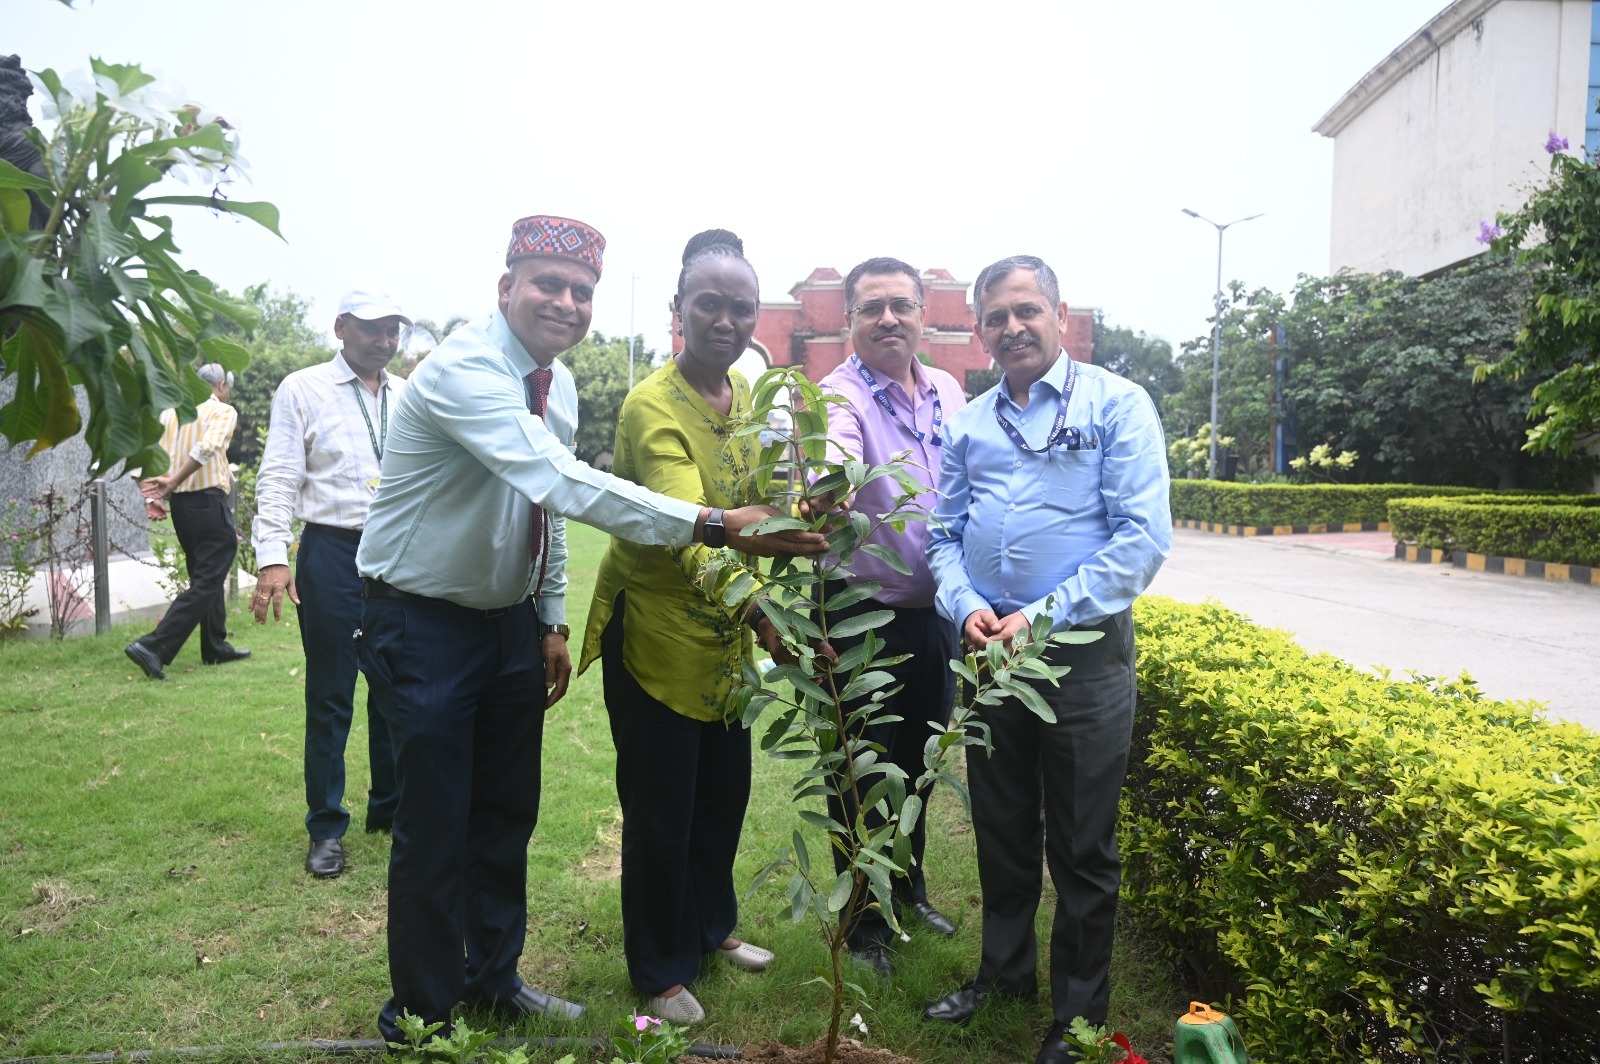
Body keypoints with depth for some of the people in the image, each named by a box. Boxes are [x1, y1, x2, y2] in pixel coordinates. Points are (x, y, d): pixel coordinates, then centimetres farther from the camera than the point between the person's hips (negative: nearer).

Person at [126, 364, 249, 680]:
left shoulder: (171, 412, 13)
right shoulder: (223, 411, -5)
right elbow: (207, 448, -23)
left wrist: (151, 492, 1)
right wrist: (173, 482, -20)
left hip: (179, 504, 8)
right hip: (210, 501, -8)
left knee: (206, 575, 19)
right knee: (206, 583, -5)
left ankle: (216, 647, 28)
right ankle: (153, 647, -15)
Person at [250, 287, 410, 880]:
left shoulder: (408, 398, 11)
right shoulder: (303, 390, 0)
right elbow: (278, 480, -4)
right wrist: (272, 558, -15)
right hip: (332, 552, -4)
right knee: (330, 697, 4)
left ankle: (390, 807, 29)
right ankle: (326, 828, 18)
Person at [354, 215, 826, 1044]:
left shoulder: (558, 384, 2)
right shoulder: (463, 371, -25)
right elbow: (569, 487, -38)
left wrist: (552, 621, 12)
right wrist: (714, 525, -43)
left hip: (509, 618, 8)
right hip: (424, 625, -7)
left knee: (507, 813, 16)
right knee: (436, 828, 2)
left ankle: (494, 977, 36)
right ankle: (422, 1016, 24)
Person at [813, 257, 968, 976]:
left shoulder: (949, 392, 6)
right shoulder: (842, 396, -15)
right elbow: (833, 459, -38)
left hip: (937, 612, 6)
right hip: (865, 615, -6)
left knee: (915, 762, 21)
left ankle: (909, 888, 43)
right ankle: (864, 921, 27)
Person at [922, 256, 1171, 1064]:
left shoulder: (1116, 404, -4)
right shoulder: (967, 423, 10)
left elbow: (1143, 537, -12)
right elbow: (944, 534, 12)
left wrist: (1042, 617, -18)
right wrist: (966, 605, -8)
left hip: (1082, 654, -4)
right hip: (987, 653, 4)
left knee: (1082, 848, 8)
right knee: (1001, 830, 18)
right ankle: (1005, 970, 40)